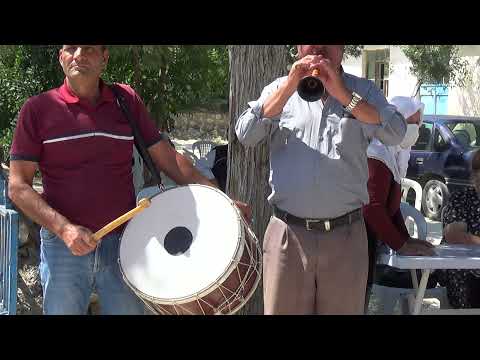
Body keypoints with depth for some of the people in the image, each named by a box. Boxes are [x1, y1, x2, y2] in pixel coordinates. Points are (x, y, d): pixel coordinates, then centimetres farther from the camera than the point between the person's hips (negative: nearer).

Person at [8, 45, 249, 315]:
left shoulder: (127, 101, 5)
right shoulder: (38, 109, -2)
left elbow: (167, 157, 7)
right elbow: (18, 186, -5)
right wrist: (64, 228, -18)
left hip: (124, 243, 2)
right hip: (63, 248, -2)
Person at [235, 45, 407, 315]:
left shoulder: (363, 90, 6)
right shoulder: (280, 89, 8)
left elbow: (396, 134, -10)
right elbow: (245, 135, -6)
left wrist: (342, 93, -16)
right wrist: (290, 86, -13)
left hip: (345, 236, 0)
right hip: (288, 234, 0)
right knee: (282, 309, 7)